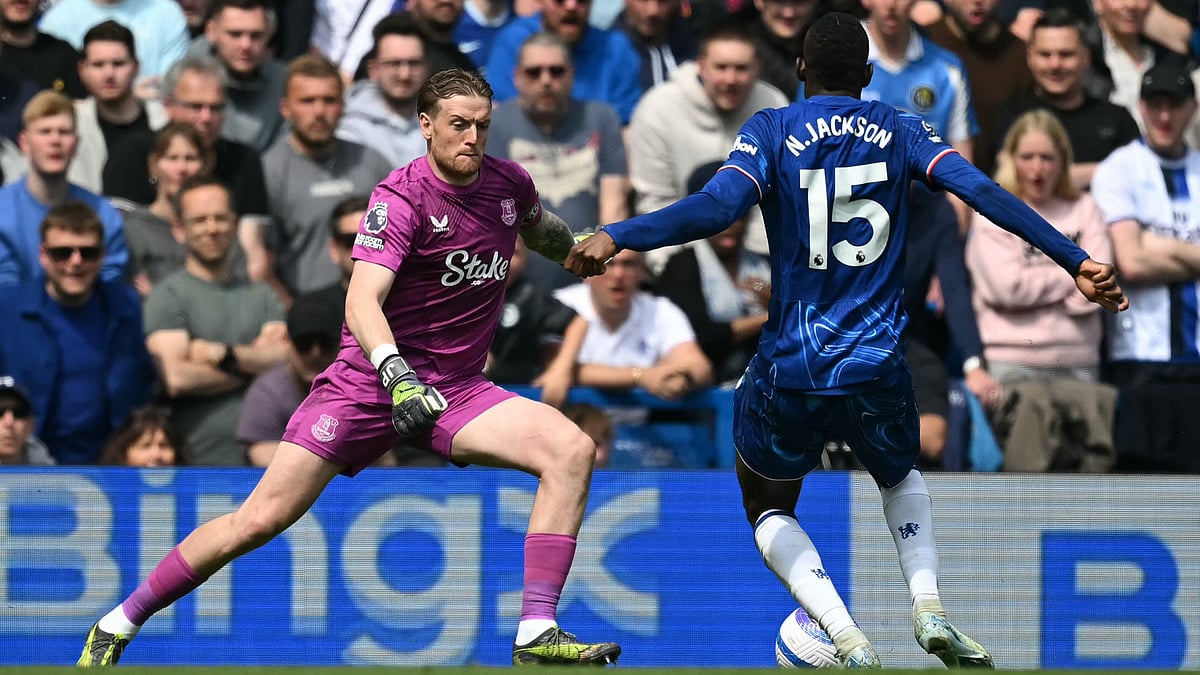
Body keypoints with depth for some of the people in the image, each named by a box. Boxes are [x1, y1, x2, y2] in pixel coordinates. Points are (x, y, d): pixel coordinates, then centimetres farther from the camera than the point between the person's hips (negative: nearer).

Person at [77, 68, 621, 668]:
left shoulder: (509, 183, 1)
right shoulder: (401, 197, -17)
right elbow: (362, 302, -32)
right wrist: (395, 374, -46)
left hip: (458, 389, 5)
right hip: (369, 383, -5)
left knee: (572, 449, -20)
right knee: (261, 519, -9)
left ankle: (536, 639, -22)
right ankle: (116, 627, 9)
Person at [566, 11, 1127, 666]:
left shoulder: (770, 131, -3)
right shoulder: (900, 132, 5)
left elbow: (719, 204, -20)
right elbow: (985, 193, -8)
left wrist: (616, 237, -26)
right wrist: (1076, 261, -9)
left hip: (788, 372, -2)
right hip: (878, 368, 2)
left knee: (769, 511, 21)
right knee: (901, 478, 34)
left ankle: (849, 641, -5)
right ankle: (929, 607, 8)